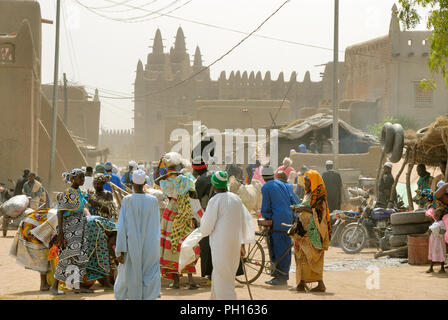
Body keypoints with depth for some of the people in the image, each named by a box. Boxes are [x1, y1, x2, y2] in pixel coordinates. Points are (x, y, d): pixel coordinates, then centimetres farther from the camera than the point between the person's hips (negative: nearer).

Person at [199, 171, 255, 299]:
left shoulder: (215, 200, -13)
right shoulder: (236, 198, 7)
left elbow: (206, 228, -9)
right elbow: (246, 222, 13)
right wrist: (242, 243, 20)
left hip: (220, 244, -7)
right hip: (235, 244, 7)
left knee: (223, 281, -2)